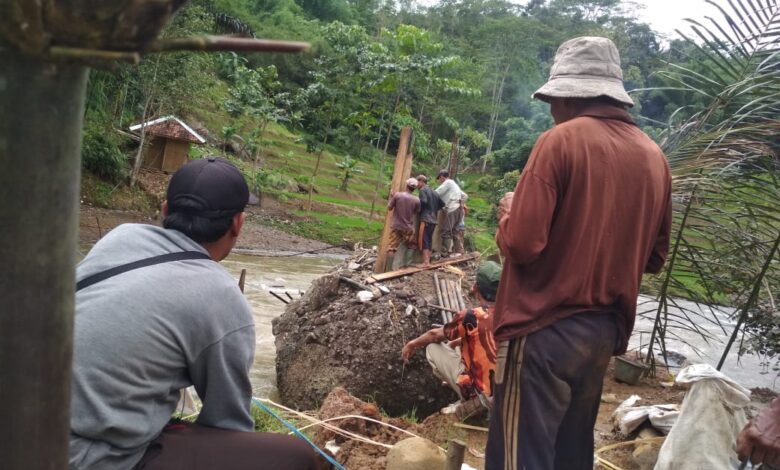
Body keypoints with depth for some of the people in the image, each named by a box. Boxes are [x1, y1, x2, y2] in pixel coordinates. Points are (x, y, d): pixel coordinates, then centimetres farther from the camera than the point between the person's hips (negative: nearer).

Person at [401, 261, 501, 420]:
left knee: (433, 347, 6)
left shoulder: (470, 317, -15)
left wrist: (412, 344, 22)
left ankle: (473, 399, 2)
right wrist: (460, 341, 32)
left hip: (483, 394, -6)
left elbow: (435, 335, 4)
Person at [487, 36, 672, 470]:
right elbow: (655, 257, 14)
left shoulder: (562, 140, -13)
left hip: (545, 330, -7)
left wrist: (509, 215, 1)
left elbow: (522, 244, -19)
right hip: (606, 332, 7)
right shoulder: (654, 157, 6)